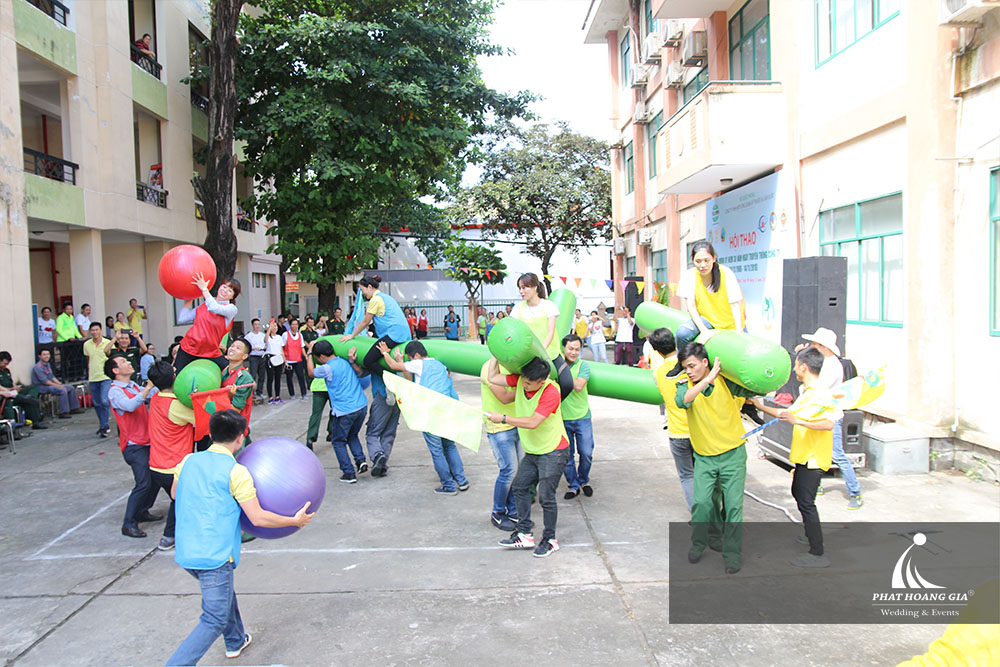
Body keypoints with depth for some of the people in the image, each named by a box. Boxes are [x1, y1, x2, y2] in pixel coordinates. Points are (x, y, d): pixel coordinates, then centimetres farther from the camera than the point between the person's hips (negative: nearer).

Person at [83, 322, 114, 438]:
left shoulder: (108, 343, -3)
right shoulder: (87, 344, 7)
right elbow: (88, 360, 18)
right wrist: (89, 375, 17)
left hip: (106, 377, -4)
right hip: (93, 378, 4)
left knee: (104, 401, -15)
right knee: (97, 403, 10)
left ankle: (104, 426, -9)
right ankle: (103, 425, 24)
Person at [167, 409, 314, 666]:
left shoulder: (188, 461, 4)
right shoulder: (236, 472, -14)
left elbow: (174, 494, 24)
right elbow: (258, 518, -15)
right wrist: (295, 521, -2)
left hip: (185, 553, 8)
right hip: (215, 556, -8)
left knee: (223, 593, 30)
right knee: (214, 621, 0)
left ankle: (235, 641, 47)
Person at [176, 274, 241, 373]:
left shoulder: (232, 309, -1)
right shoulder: (203, 305, 10)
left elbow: (215, 308, -22)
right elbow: (181, 320, 8)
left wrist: (204, 289, -12)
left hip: (210, 353, -3)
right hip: (187, 349, 3)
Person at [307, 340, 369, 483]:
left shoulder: (327, 368, -10)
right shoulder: (346, 362, 6)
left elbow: (311, 373, 9)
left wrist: (309, 354, 19)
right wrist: (353, 360, 6)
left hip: (344, 411, -6)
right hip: (361, 406, 6)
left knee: (339, 442, 11)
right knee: (352, 435, 28)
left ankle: (349, 474, 8)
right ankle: (360, 459, 10)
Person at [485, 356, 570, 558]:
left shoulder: (551, 392, -27)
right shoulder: (520, 380, -7)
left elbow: (533, 422, -31)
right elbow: (493, 378, 2)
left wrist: (503, 419, -27)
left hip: (553, 452, -8)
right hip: (532, 452, 8)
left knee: (546, 496, -5)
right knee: (519, 486, 10)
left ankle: (550, 540, 13)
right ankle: (524, 535, 19)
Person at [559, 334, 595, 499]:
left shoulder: (583, 366, -5)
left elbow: (578, 386, -20)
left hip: (582, 418, -1)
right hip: (562, 418, 1)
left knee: (586, 453, 3)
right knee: (566, 455, 7)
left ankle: (583, 481, 29)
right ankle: (573, 486, 25)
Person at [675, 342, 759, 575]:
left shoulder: (725, 381, -6)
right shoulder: (684, 385, -6)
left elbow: (755, 391, 1)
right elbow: (682, 400, -29)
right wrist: (709, 378, -33)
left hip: (732, 453, -1)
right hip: (704, 457, 1)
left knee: (733, 504, 0)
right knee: (701, 501, -6)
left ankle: (733, 553, 14)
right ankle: (700, 542, 19)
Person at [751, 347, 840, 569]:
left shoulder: (820, 393, -20)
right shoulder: (807, 391, 12)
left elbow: (829, 423, -31)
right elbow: (791, 413, 22)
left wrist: (797, 421, -39)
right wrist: (762, 407, 24)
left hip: (813, 458, -11)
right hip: (804, 455, 11)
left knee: (806, 502, -7)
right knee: (798, 493, 25)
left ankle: (818, 554, 0)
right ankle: (811, 533, 43)